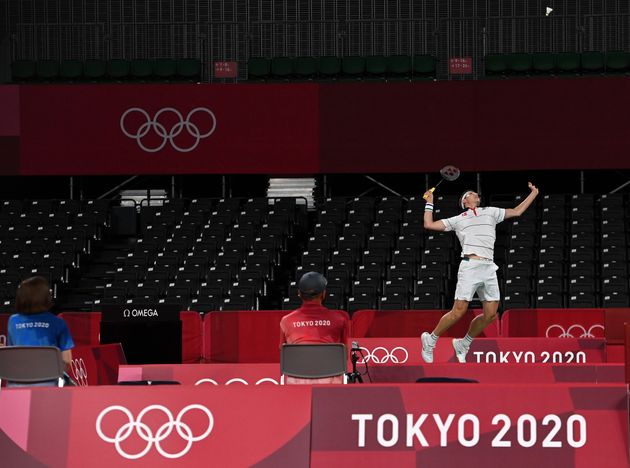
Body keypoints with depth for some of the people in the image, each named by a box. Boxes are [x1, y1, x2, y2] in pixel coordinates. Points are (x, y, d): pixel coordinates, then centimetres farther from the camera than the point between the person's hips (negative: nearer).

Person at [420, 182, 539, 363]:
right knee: (458, 312, -10)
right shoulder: (458, 220, 18)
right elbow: (429, 225, 18)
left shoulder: (490, 212, 25)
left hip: (489, 268, 4)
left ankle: (463, 344, 17)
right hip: (470, 266, -4)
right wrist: (429, 203, 24)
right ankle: (430, 340, 8)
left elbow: (516, 212, 30)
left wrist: (533, 193, 31)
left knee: (490, 314, -2)